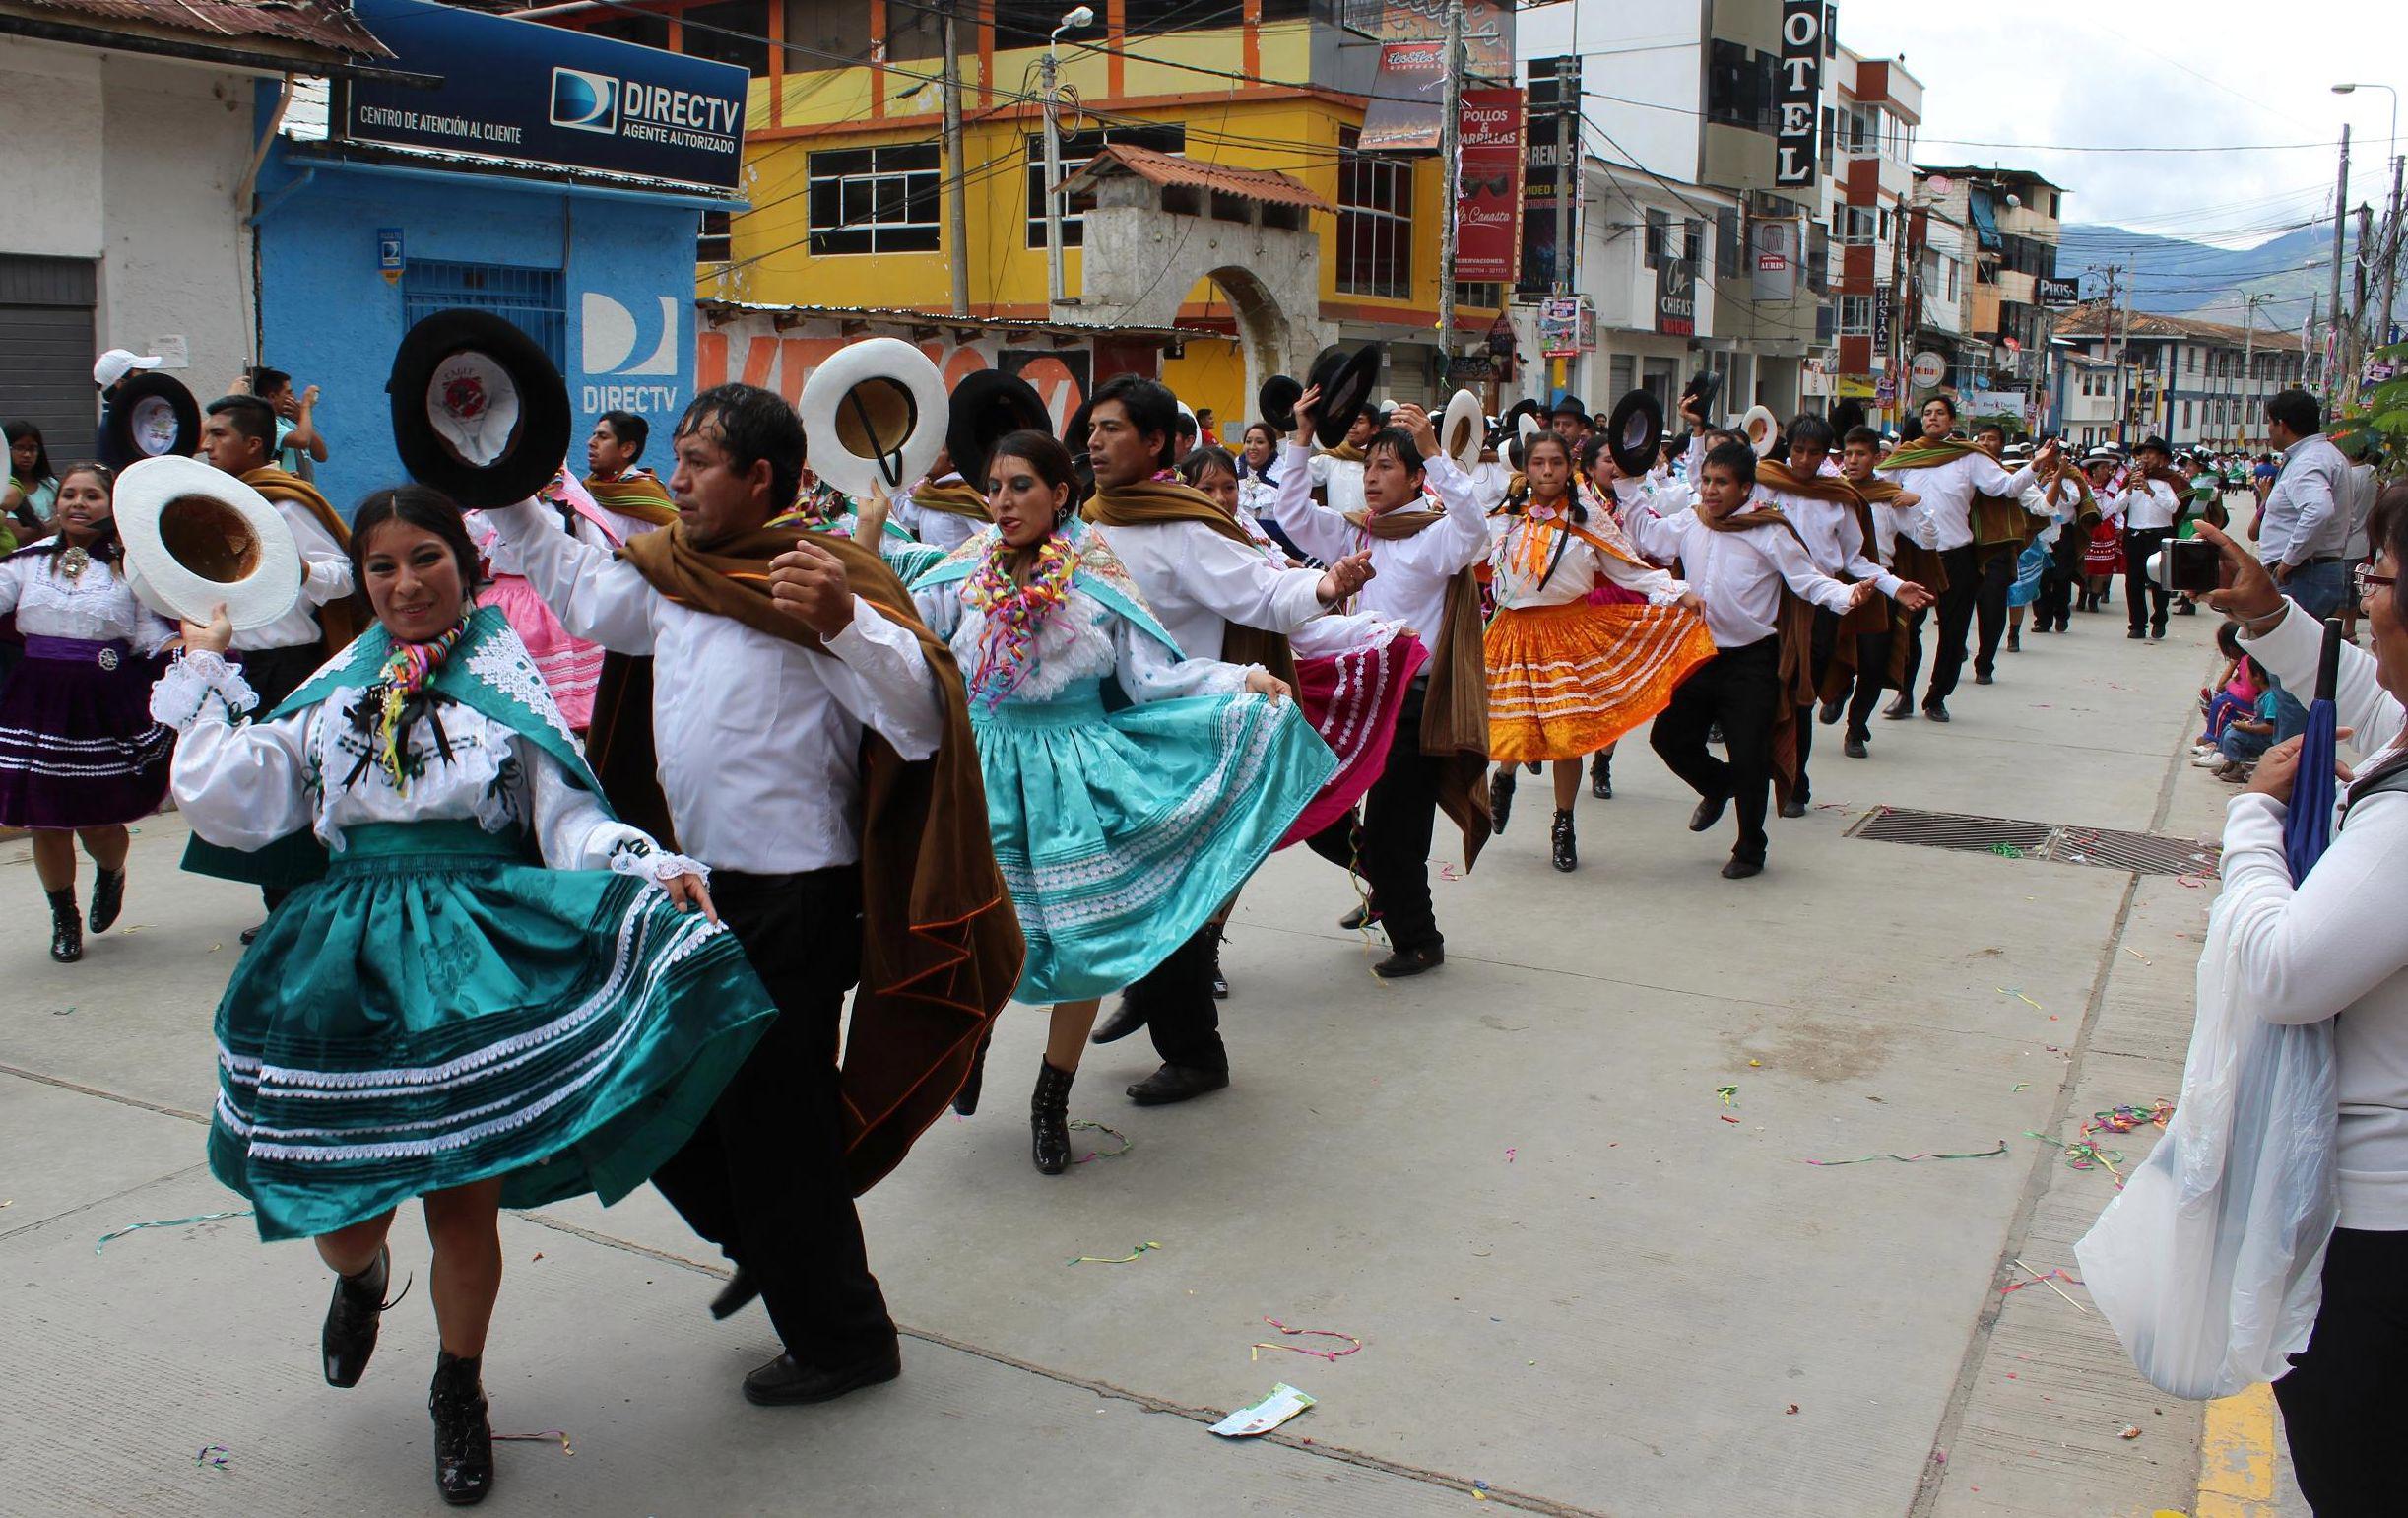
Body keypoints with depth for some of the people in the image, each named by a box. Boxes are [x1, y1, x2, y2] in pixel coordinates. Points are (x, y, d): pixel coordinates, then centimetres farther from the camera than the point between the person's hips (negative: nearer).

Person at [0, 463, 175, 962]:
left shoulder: (130, 566, 2)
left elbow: (151, 639, -1)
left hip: (108, 704, -2)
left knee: (99, 822, 1)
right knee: (47, 822, 5)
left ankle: (111, 875, 37)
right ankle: (63, 919, 26)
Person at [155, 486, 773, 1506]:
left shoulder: (507, 682, 4)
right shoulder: (335, 693, 13)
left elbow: (568, 818, -1)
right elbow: (231, 808, 9)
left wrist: (656, 869, -18)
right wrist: (206, 677, 12)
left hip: (477, 961, -2)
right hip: (349, 961, 3)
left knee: (464, 1198, 0)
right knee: (335, 1206, 4)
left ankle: (459, 1394, 27)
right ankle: (361, 1277, 45)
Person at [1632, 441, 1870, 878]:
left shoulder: (1768, 532, -10)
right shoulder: (1689, 523, 6)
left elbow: (1808, 581, -11)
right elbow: (1645, 536, 18)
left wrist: (1847, 595, -29)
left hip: (1751, 662, -5)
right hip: (1700, 656, 6)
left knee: (1749, 759, -3)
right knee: (1668, 736, 9)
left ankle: (1750, 851, 15)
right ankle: (1717, 786, 40)